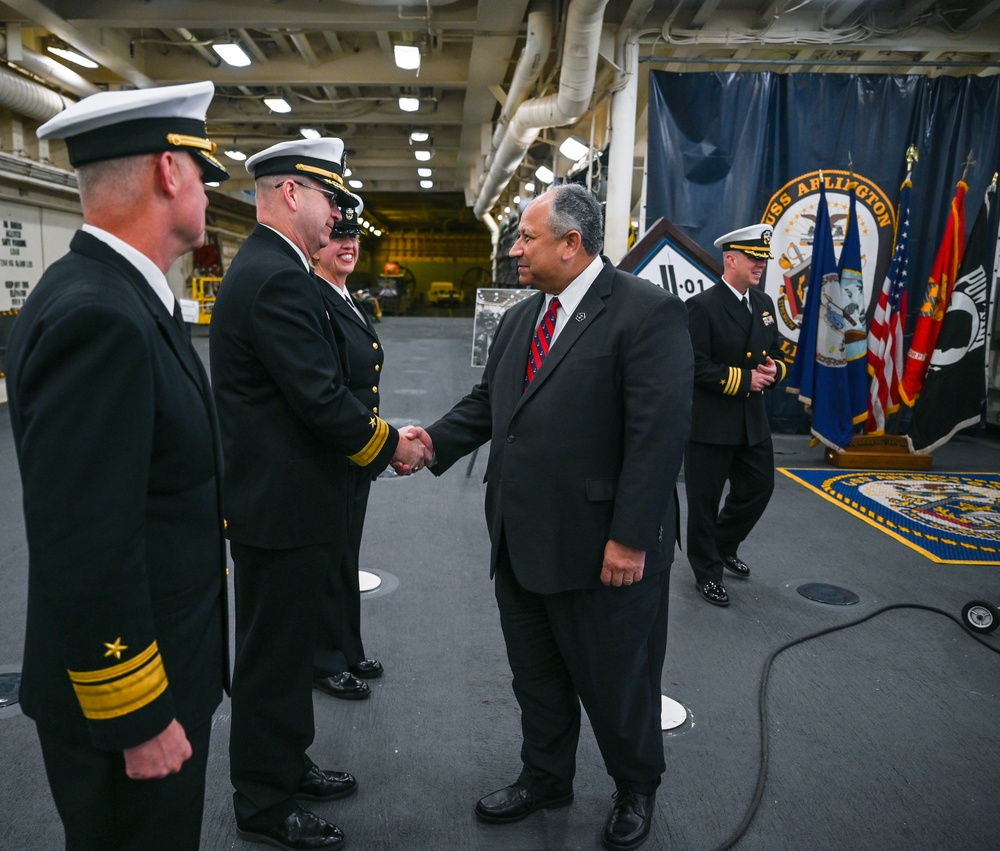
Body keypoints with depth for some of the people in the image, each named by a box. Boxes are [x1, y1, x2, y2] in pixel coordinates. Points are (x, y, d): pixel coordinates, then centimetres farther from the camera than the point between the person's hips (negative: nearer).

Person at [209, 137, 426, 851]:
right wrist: (389, 446, -9)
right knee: (273, 657, 6)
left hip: (278, 498, 10)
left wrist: (378, 435, 6)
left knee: (290, 646, 23)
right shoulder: (278, 278, -21)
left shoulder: (264, 269, 12)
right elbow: (321, 398, -24)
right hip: (281, 506, -10)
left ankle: (287, 766, 41)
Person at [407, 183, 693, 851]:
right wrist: (435, 440, -5)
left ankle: (636, 789, 42)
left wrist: (631, 539, -22)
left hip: (602, 549, -7)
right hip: (520, 543, 7)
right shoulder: (520, 319, 11)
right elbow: (485, 403, 13)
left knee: (615, 682, 14)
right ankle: (546, 779, 46)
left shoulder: (647, 312, -14)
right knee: (536, 676, 22)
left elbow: (659, 433, -20)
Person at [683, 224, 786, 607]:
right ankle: (707, 571, 24)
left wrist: (774, 368, -5)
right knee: (705, 500, 6)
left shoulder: (764, 303, 10)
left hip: (753, 420, 7)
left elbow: (775, 352, 17)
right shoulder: (703, 306, -13)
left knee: (759, 488, 16)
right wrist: (744, 379, -18)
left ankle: (723, 545, 40)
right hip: (710, 423, -7)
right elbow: (697, 367, -19)